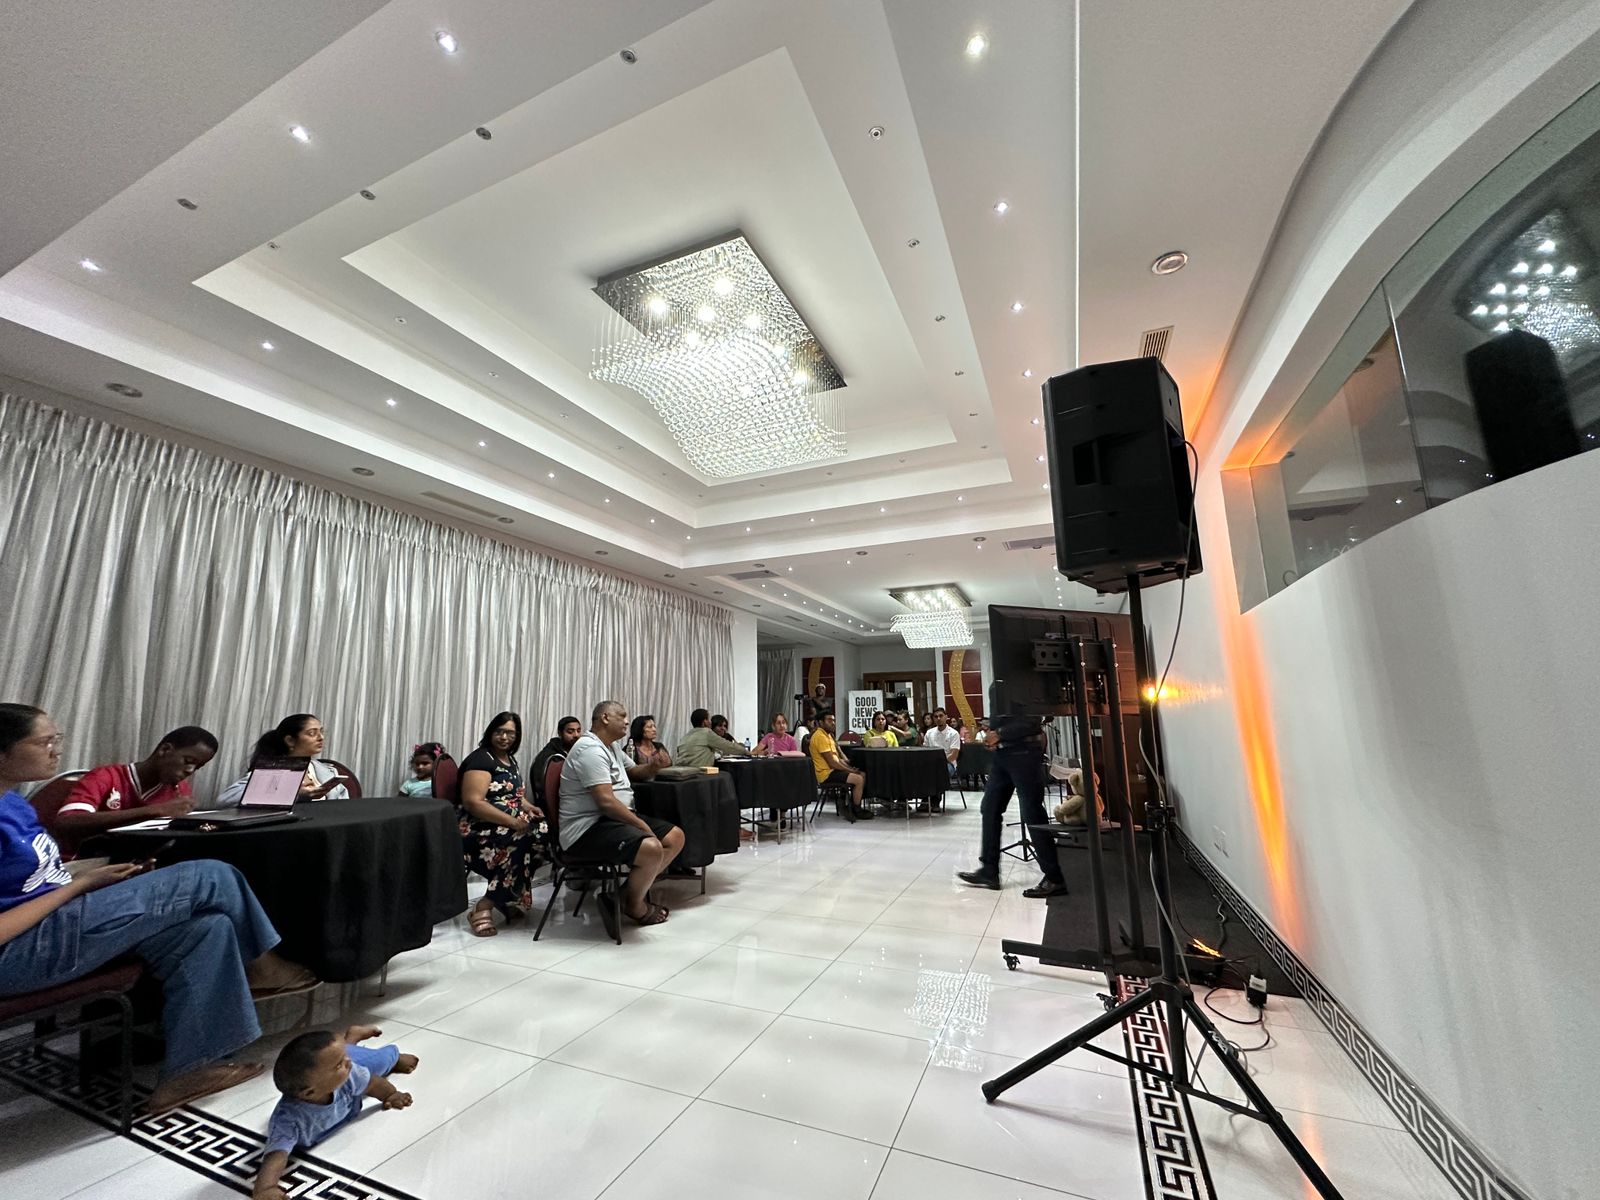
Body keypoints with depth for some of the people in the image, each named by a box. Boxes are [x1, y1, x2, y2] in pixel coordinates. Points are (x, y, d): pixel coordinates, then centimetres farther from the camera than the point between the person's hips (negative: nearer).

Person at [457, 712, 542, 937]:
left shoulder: (510, 760, 17)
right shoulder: (480, 759, -10)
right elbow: (473, 802, -21)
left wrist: (529, 807, 4)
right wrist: (513, 821, -26)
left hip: (509, 827, 8)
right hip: (480, 832, -8)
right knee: (525, 843, -31)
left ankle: (513, 900, -7)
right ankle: (483, 909, -21)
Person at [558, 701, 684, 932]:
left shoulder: (611, 748, 16)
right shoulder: (591, 749, -17)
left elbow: (634, 771, 31)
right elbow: (606, 801, -25)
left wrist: (653, 766, 8)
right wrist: (641, 824, -17)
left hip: (616, 818, 11)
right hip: (588, 827, -11)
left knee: (675, 837, 3)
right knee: (652, 849, -31)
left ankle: (631, 892, 3)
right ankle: (635, 906, -2)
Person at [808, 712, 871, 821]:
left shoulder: (828, 735, 15)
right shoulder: (820, 736, -19)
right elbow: (832, 763, -21)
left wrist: (850, 768, 4)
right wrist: (851, 771, -11)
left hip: (832, 770, 11)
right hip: (826, 774, -11)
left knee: (863, 774, 9)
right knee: (859, 779, -18)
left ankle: (854, 808, 13)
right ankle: (856, 811, -1)